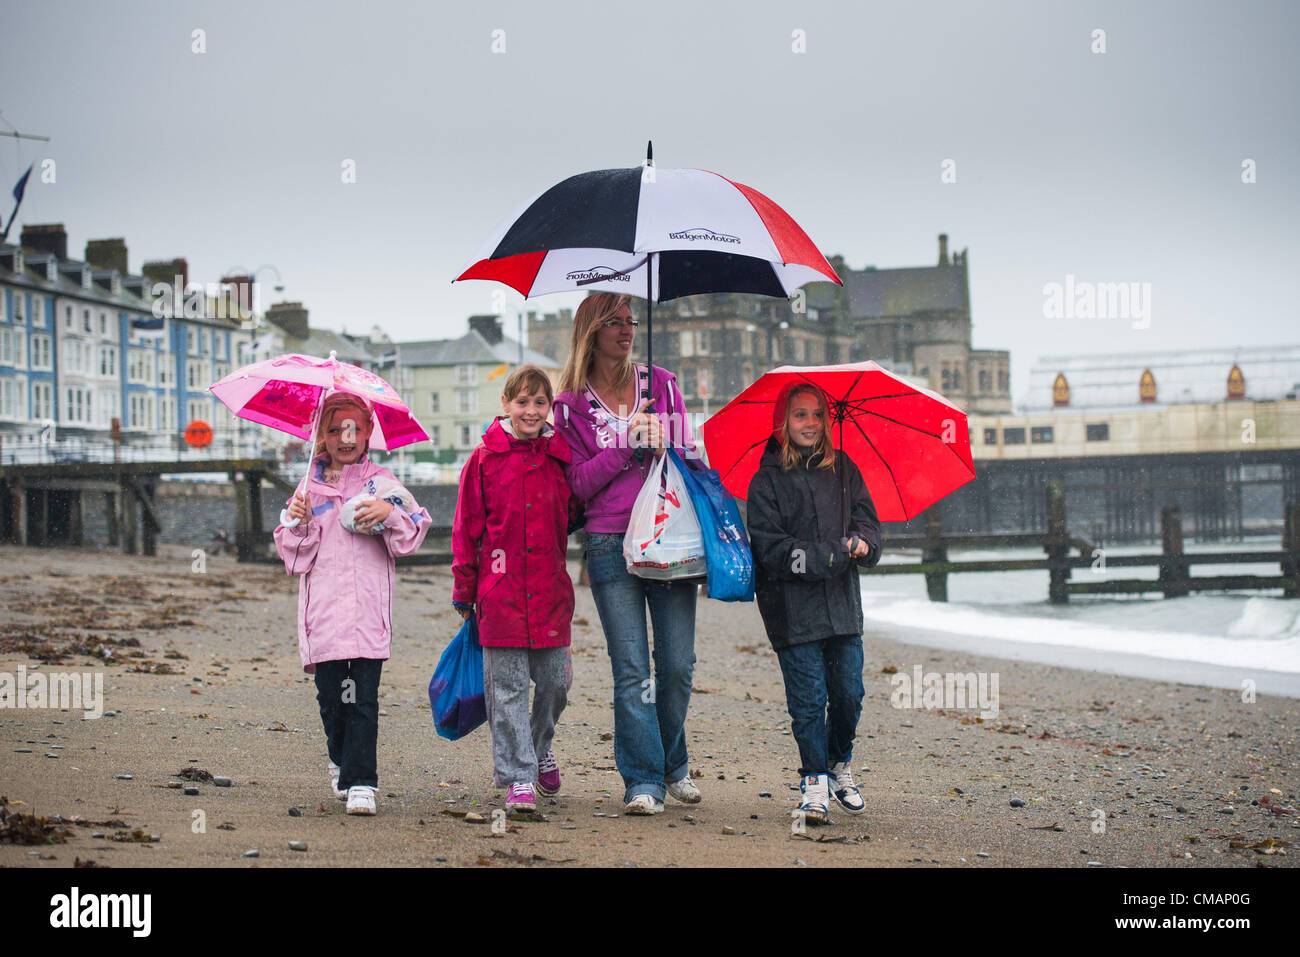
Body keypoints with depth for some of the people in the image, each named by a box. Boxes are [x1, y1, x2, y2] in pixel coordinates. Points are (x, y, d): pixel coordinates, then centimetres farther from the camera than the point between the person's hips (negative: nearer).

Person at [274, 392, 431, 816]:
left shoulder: (381, 482, 9)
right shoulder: (311, 487, 13)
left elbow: (413, 534, 2)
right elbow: (295, 557, 13)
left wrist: (390, 513, -16)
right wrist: (299, 524, -6)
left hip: (368, 609, -2)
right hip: (323, 607, 2)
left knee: (363, 697, -9)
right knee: (330, 694, 4)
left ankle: (360, 782, -8)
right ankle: (341, 760, 29)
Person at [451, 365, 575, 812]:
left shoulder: (560, 457, 6)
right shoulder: (485, 459, 0)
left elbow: (570, 519, 16)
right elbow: (467, 527, 3)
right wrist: (464, 588, 3)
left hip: (551, 591, 2)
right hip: (501, 592, -2)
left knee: (556, 680, 7)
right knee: (508, 687, 0)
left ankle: (539, 745, 35)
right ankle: (518, 778, 6)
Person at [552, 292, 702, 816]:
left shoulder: (662, 383, 12)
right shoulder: (572, 404, 7)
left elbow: (691, 452, 14)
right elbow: (580, 482, 0)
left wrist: (664, 450, -8)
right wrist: (628, 445, -10)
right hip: (612, 546, -2)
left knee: (678, 664, 1)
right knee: (632, 668, -6)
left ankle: (674, 764, 22)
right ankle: (643, 780, 0)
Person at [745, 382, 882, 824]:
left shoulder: (844, 469, 11)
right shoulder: (766, 481, -2)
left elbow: (868, 523, 11)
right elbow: (771, 549, -9)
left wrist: (862, 543, -13)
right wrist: (835, 555, -17)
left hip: (842, 605, 3)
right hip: (793, 609, -3)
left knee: (848, 692, 5)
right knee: (808, 698, -4)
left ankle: (840, 765, 27)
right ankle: (815, 783, 5)